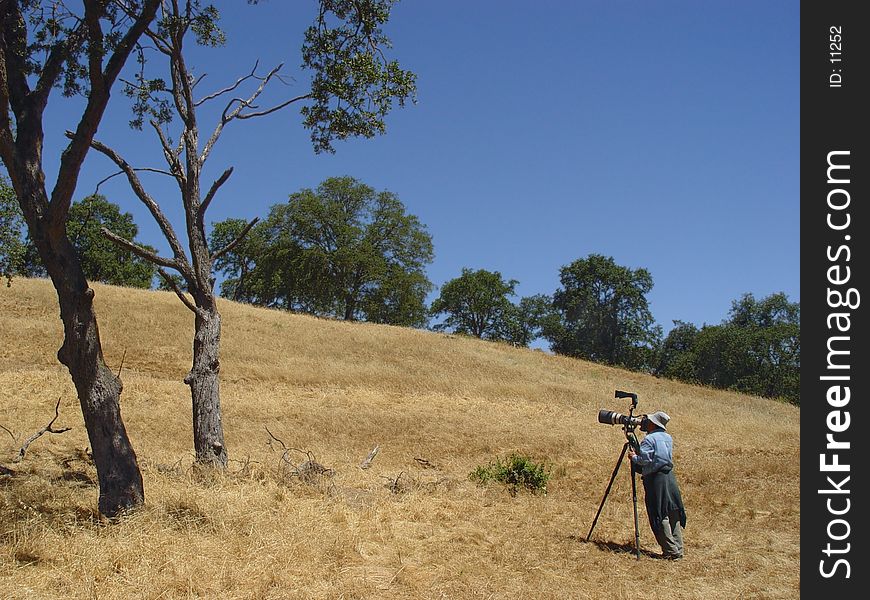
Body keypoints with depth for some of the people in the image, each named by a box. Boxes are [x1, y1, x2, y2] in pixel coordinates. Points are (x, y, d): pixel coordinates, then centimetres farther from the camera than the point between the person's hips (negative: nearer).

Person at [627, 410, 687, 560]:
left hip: (655, 479, -7)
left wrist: (634, 456, 0)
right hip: (670, 477, 7)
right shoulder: (668, 438, 13)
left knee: (660, 517, -2)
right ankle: (678, 549, 13)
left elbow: (644, 459, -19)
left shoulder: (649, 439, -11)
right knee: (674, 514, 10)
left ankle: (671, 551, -2)